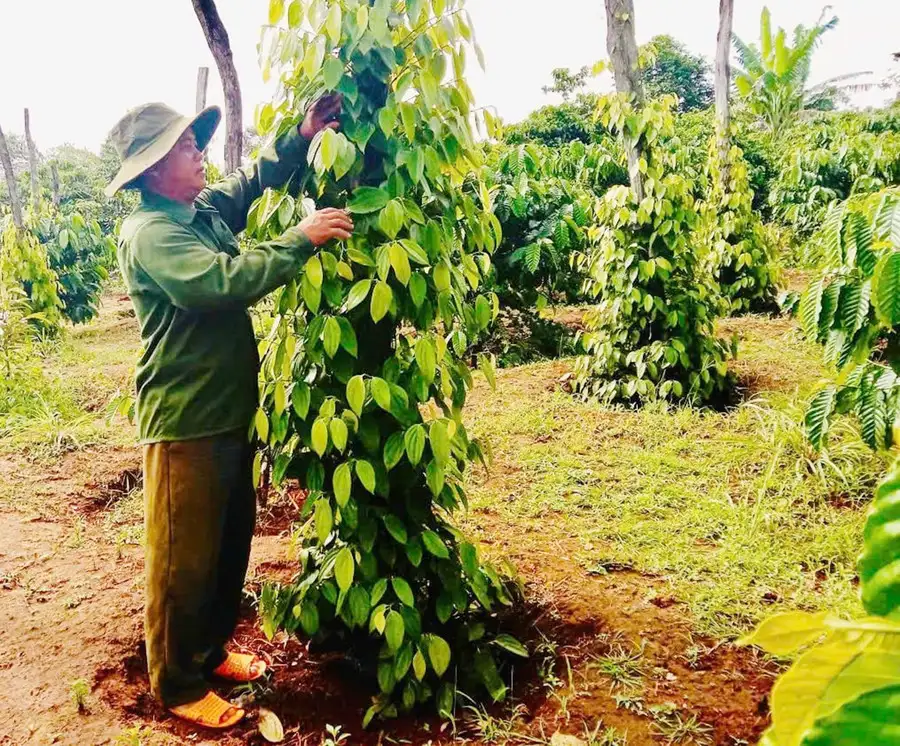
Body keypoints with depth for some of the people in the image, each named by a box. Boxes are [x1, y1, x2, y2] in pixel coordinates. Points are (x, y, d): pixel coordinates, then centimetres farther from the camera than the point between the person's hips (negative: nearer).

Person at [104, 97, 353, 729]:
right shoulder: (149, 233, -17)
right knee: (185, 560, 5)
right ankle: (179, 685, 22)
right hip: (185, 422, -9)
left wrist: (301, 137, 6)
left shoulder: (204, 209, 9)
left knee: (232, 546, 20)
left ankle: (210, 651, 38)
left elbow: (255, 180, 22)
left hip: (230, 410, 9)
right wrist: (301, 239, -24)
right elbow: (224, 281, -31)